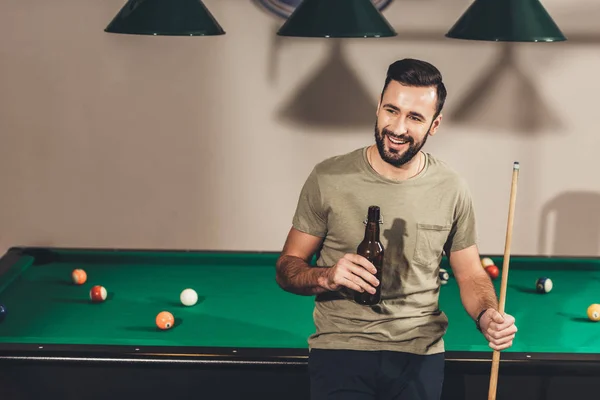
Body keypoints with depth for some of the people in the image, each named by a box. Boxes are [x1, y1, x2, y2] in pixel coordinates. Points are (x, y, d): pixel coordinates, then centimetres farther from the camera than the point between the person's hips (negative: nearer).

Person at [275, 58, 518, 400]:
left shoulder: (452, 189, -1)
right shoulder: (328, 178, -6)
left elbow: (471, 274, 9)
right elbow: (287, 270, -1)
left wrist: (487, 316, -12)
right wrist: (327, 276, -22)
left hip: (419, 356, 2)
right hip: (339, 348, -1)